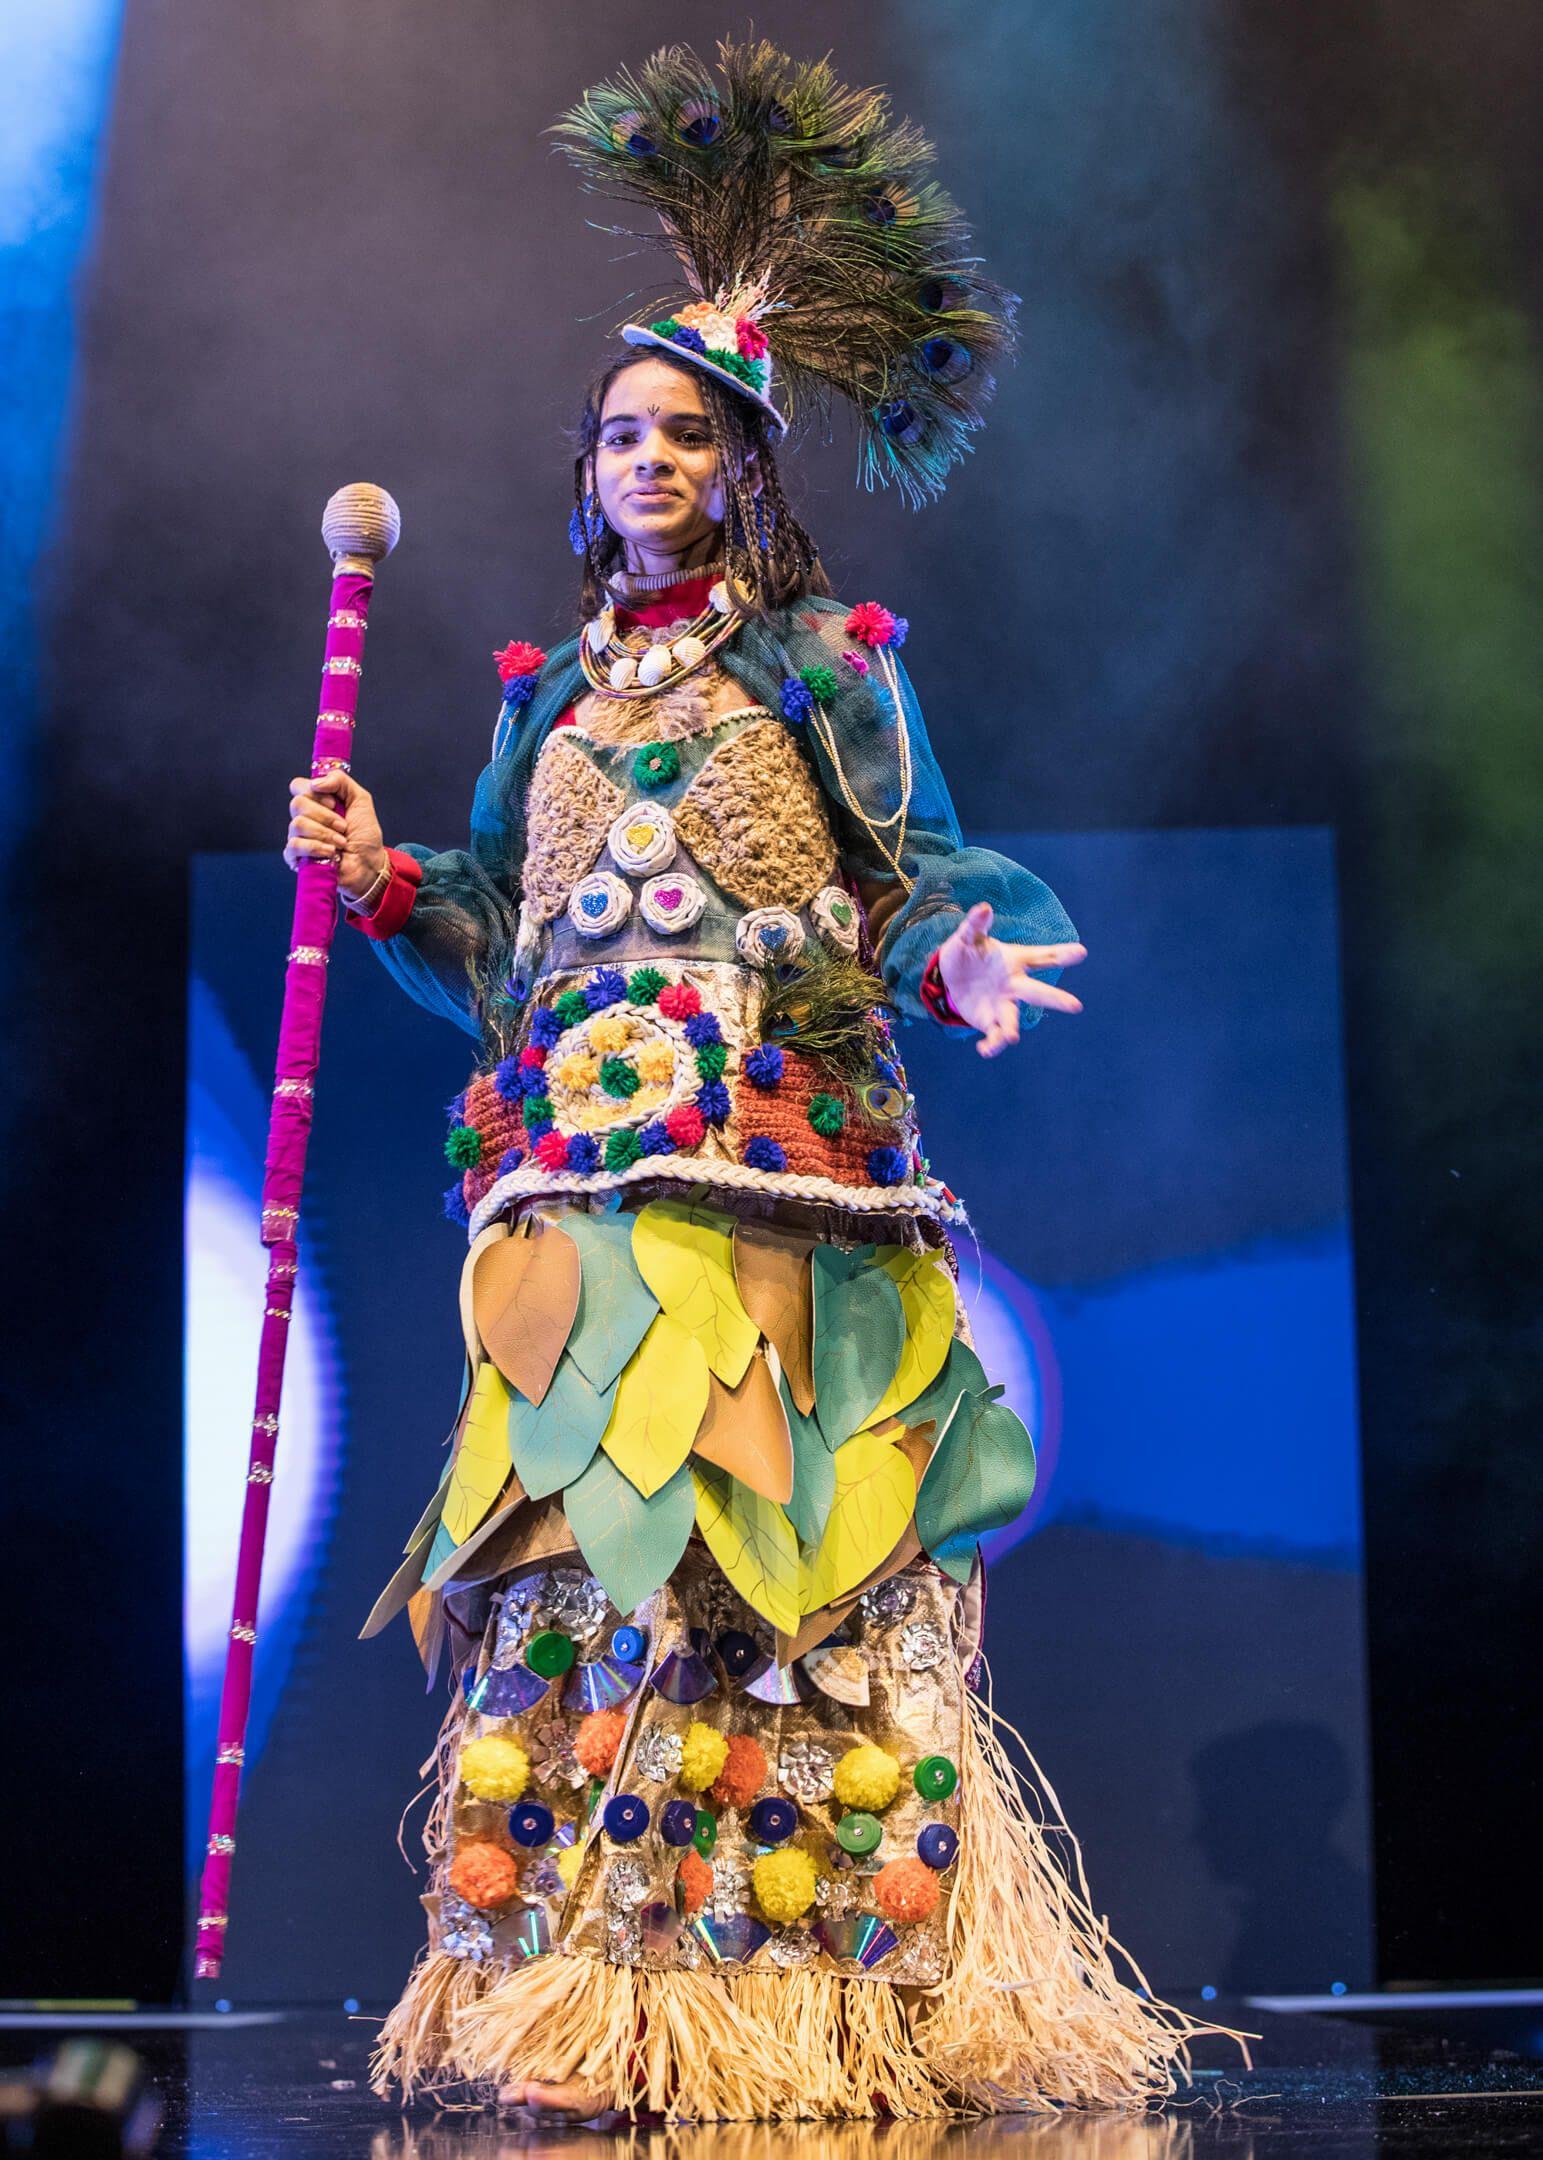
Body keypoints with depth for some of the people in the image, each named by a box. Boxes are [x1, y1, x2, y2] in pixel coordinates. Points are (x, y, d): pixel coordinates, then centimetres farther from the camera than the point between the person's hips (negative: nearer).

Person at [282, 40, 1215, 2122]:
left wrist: (967, 959, -19)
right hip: (578, 1167, 4)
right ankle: (576, 1973, -3)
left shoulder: (827, 663, 8)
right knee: (566, 1524, -4)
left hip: (779, 1159, -4)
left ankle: (802, 1963, -9)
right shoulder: (548, 693, 20)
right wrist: (377, 875, 5)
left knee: (760, 1515, -11)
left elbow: (922, 872, 2)